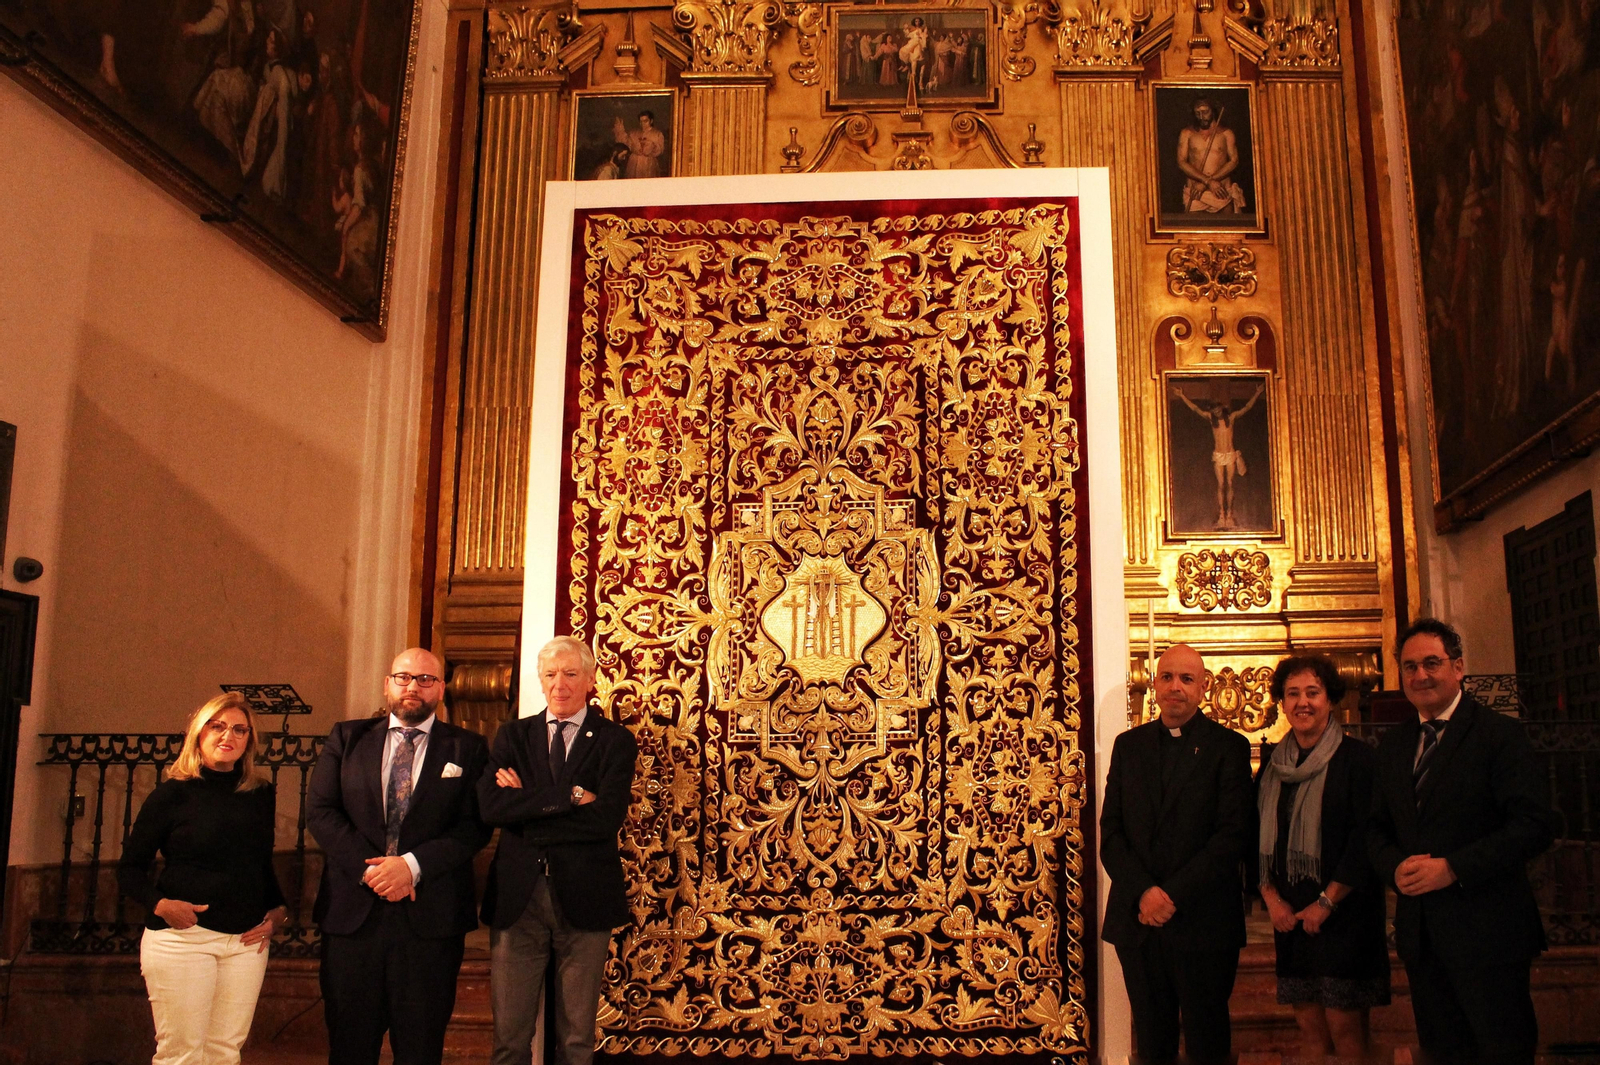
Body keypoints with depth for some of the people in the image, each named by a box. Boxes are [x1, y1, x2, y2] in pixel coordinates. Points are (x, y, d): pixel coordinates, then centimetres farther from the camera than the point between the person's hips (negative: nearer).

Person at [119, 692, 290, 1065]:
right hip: (182, 936, -3)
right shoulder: (173, 794, -2)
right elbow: (130, 869, 1)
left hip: (247, 940, 4)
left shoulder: (261, 794, 9)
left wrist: (279, 910, 3)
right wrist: (159, 904, -16)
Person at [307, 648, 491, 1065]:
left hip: (431, 917, -1)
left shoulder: (467, 748, 4)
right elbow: (319, 810, 2)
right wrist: (369, 868, -10)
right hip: (353, 910, 2)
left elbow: (475, 825, -4)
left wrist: (413, 865, -16)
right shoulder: (347, 738, 10)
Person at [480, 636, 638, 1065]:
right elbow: (491, 806, -9)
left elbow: (607, 817, -14)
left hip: (584, 900, -1)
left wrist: (527, 804, -10)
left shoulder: (615, 741, 2)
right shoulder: (513, 736, 8)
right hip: (517, 897, 1)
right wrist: (570, 796, -15)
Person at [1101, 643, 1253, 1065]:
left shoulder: (1228, 746, -1)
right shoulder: (1128, 745, 10)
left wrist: (1173, 895, -15)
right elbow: (1110, 831, 5)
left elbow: (1234, 834, -9)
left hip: (1203, 920, -3)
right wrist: (1143, 892, -10)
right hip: (1137, 919, 3)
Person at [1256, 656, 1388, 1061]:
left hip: (1343, 914, -4)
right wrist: (1271, 897, 0)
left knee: (1344, 1027, -4)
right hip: (1289, 916, 4)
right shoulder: (1273, 761, 10)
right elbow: (1258, 834, 12)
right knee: (1309, 1024, 6)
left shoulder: (1357, 758, -5)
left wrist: (1326, 902, -11)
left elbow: (1366, 839, -10)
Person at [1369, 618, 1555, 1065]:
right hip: (1419, 930, 6)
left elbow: (1533, 825, -16)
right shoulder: (1393, 744, 12)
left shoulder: (1498, 734, -7)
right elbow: (1377, 826, 14)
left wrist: (1453, 868, -21)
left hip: (1486, 928, -5)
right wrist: (1396, 866, -8)